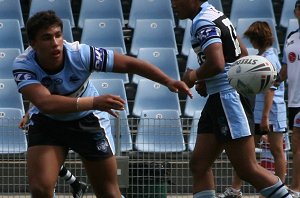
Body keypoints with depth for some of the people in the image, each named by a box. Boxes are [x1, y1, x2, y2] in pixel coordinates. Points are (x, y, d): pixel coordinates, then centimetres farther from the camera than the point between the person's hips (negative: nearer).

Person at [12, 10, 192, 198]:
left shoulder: (81, 54, -27)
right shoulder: (24, 65, -27)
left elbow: (130, 64, -19)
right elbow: (45, 102, -44)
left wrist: (169, 82, -28)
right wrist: (93, 102, -54)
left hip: (88, 122, 0)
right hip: (46, 124, 0)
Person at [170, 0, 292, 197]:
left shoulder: (203, 22, -15)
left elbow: (216, 63, -29)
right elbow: (242, 54, 25)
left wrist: (194, 76, -8)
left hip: (227, 98, -10)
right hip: (219, 98, 10)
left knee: (248, 169, -8)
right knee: (199, 164, 7)